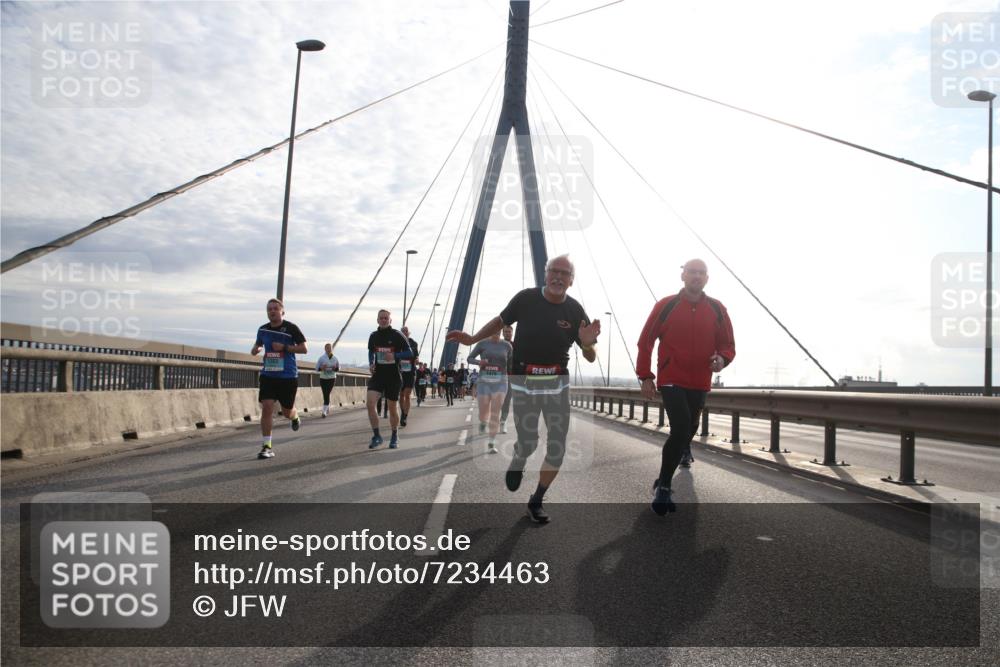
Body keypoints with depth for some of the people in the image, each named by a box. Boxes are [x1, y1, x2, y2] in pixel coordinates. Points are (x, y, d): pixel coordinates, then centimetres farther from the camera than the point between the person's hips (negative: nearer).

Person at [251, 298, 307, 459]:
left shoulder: (291, 328, -7)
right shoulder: (263, 329, 6)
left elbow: (303, 349, -7)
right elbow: (258, 344, 24)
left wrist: (284, 347, -18)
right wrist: (255, 349, 0)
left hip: (288, 376, -3)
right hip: (268, 375, 3)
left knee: (286, 411, 9)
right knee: (266, 408, -10)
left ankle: (295, 417, 48)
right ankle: (267, 447, -5)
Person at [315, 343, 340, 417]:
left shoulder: (335, 358, 1)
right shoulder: (322, 358, -3)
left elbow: (338, 367, 10)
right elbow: (317, 367, 0)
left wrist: (335, 368, -13)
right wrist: (321, 368, -21)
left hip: (332, 378, 0)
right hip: (323, 378, 0)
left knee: (327, 394, -8)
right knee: (325, 394, 0)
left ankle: (324, 411, -6)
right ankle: (327, 408, 23)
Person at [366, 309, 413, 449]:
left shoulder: (397, 336, -6)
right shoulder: (373, 336, 6)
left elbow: (410, 354, -6)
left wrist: (395, 356, -21)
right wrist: (371, 363, 4)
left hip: (393, 377, -3)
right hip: (377, 375, 3)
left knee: (392, 409, 6)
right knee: (370, 403, -17)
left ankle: (394, 437, 27)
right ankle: (376, 436, -5)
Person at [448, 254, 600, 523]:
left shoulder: (575, 310, -7)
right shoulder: (526, 298, -10)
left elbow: (591, 358, -3)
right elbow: (501, 320, 8)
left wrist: (587, 343, -26)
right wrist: (472, 339, -2)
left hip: (557, 383, 2)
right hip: (524, 382, -2)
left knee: (557, 448, 1)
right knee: (528, 444, 0)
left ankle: (536, 502, 21)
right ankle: (516, 466, 38)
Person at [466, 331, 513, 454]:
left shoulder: (507, 345, 2)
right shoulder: (482, 344, 0)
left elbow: (511, 364, 15)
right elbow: (469, 359, 4)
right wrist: (479, 361, -16)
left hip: (500, 383, 0)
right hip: (484, 382, 0)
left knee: (495, 414, -11)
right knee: (483, 415, 2)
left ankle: (491, 445, -4)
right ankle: (483, 422, 40)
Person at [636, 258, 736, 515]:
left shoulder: (717, 309, -1)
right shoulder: (666, 306, -8)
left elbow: (728, 345, 4)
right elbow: (645, 341, -4)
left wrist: (722, 359, -19)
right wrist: (645, 376, -8)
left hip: (699, 382, 4)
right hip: (671, 380, -4)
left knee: (690, 426, 23)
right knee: (680, 427, -20)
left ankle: (683, 448, 62)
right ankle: (663, 487, -8)